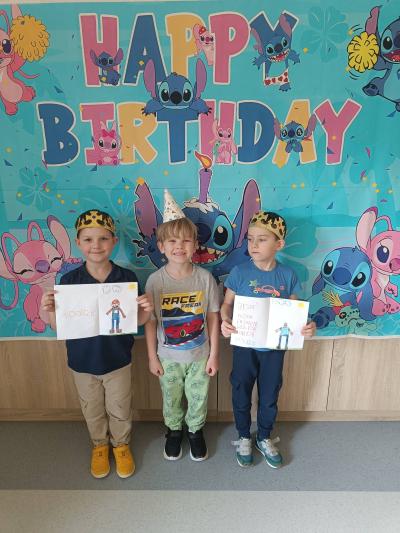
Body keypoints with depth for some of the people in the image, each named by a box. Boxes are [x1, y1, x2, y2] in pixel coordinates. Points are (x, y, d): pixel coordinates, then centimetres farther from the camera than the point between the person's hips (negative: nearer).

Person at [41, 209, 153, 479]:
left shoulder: (127, 277, -15)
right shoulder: (69, 280, -13)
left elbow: (137, 321, -7)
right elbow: (59, 327, -9)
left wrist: (147, 309, -28)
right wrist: (49, 310, -28)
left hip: (118, 360, -1)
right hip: (83, 361, 1)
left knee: (120, 410, 20)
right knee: (93, 411, 24)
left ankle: (121, 444, 49)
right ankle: (99, 445, 52)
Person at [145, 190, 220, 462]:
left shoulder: (205, 278, -15)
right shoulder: (155, 280, -15)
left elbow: (213, 318, -7)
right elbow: (150, 322, -6)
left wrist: (214, 355, -4)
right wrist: (152, 357, -2)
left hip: (200, 355, 0)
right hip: (168, 357, 0)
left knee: (198, 399, 19)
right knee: (171, 400, 21)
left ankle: (195, 430, 48)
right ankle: (174, 431, 50)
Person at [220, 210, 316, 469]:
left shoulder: (288, 275, -8)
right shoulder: (240, 272, -13)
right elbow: (227, 304, -7)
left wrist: (307, 326, -19)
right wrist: (225, 320, -27)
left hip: (275, 347, 2)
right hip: (244, 345, -1)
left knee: (270, 395, 19)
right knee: (241, 394, 16)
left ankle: (264, 438, 45)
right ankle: (244, 438, 42)